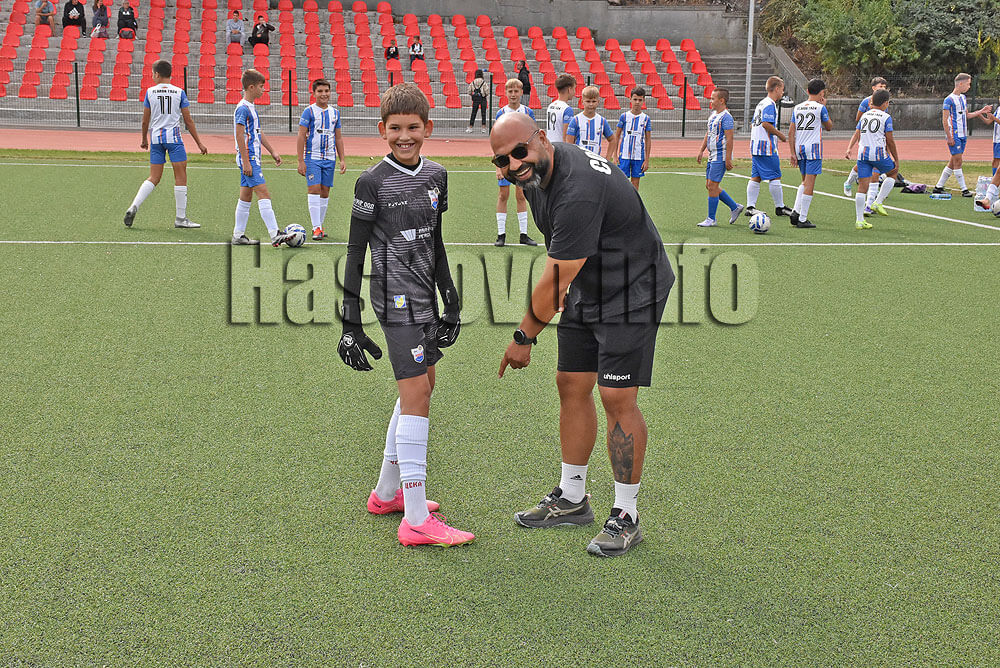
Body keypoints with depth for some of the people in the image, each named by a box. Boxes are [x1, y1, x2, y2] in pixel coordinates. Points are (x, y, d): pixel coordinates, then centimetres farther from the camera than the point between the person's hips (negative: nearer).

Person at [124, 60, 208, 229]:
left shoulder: (150, 92, 3)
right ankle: (181, 218, 3)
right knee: (181, 177, 2)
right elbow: (188, 121, 0)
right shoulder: (179, 92, 0)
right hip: (174, 137, -3)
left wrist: (144, 140, 23)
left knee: (154, 178, 11)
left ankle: (133, 207, -4)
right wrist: (199, 143, 6)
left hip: (156, 137, 3)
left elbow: (145, 121, 8)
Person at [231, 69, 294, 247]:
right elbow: (240, 136, -18)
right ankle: (275, 235, -18)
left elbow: (258, 133, 24)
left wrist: (273, 152, 23)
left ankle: (238, 235, 16)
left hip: (252, 159, 10)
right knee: (263, 194, -14)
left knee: (246, 196, 12)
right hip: (249, 159, -10)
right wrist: (246, 162, -20)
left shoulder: (251, 107, 16)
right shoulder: (243, 108, -14)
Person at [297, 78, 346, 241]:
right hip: (312, 158, -5)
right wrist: (301, 161, -12)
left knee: (325, 192, 6)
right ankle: (316, 228, -11)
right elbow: (301, 137, -6)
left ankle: (319, 226, 15)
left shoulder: (335, 112, 11)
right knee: (314, 190, -11)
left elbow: (338, 138, 17)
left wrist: (342, 159, 10)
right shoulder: (309, 111, -4)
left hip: (329, 159, 5)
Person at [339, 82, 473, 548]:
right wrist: (351, 321, -11)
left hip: (423, 296, 8)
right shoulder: (373, 182, -10)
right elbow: (355, 254, -8)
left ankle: (387, 492, 29)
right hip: (395, 298, -8)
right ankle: (416, 521, -11)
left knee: (422, 386, 14)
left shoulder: (436, 176, 9)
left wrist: (449, 298, 19)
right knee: (416, 394, -12)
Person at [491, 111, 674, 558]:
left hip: (631, 291, -9)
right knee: (572, 387, 10)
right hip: (585, 286, 9)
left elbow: (554, 282, -26)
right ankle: (572, 498, 23)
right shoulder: (536, 174, -1)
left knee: (617, 399, -11)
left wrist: (524, 337, -14)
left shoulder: (578, 191, -33)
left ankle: (626, 517, 1)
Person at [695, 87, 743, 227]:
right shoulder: (713, 114, 14)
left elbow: (729, 139, -18)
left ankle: (711, 219, 0)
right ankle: (735, 207, 23)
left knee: (712, 186, -8)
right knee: (710, 186, 12)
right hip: (712, 156, 10)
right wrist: (701, 150, 19)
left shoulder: (726, 117, -15)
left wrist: (728, 159, -20)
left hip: (721, 156, -10)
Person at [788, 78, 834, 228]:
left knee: (805, 182, 20)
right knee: (809, 183, -3)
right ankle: (802, 219, -4)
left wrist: (793, 153, 10)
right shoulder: (820, 108, -5)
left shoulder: (797, 108, 9)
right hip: (814, 148, -5)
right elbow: (829, 127, 10)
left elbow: (791, 133, 7)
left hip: (799, 148, 5)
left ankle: (795, 211, 5)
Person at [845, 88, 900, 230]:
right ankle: (878, 202, 11)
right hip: (879, 153, -5)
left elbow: (856, 135, 8)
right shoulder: (886, 117, -1)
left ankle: (859, 220, 1)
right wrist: (896, 159, 4)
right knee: (892, 173, 21)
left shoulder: (864, 116, 16)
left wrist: (849, 149, 1)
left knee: (862, 187, 3)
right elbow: (890, 141, -2)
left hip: (862, 153, 5)